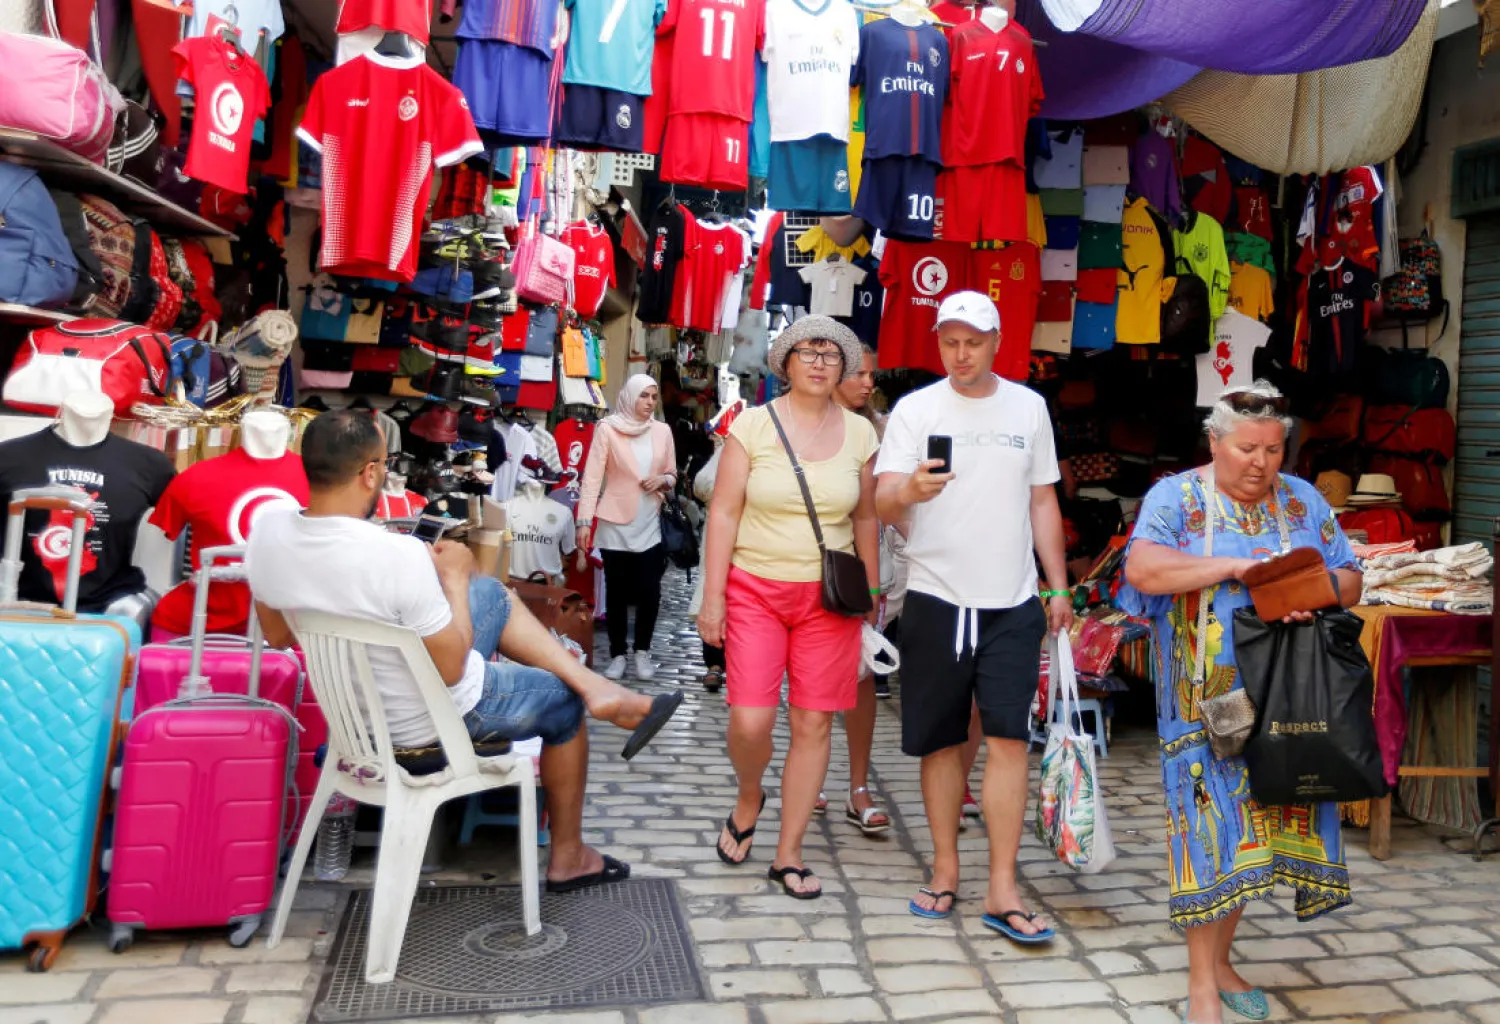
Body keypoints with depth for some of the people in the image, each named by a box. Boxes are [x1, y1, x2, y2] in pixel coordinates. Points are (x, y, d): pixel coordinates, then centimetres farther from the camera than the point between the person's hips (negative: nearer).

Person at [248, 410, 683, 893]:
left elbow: (277, 636, 2)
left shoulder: (266, 532, -15)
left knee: (493, 593, 21)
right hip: (428, 718, -7)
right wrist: (454, 577, -11)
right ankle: (568, 858, 36)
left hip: (352, 705, 7)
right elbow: (451, 670, -23)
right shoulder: (398, 555, -36)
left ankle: (593, 685, 18)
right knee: (563, 704, 21)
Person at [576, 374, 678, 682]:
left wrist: (662, 480, -8)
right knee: (616, 592, 4)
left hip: (649, 524, 2)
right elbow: (592, 476, -8)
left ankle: (642, 652, 16)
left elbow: (672, 474, 16)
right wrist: (585, 520, -15)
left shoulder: (663, 431, 5)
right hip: (615, 524, -2)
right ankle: (617, 655, 16)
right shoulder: (608, 428, -5)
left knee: (650, 591, -1)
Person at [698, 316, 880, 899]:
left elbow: (865, 519, 13)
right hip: (755, 589, -2)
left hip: (828, 597, 2)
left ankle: (788, 855, 18)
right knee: (750, 721, -10)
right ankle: (749, 798, 26)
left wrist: (871, 594, 11)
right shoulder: (752, 425, -2)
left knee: (814, 725, 3)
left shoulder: (859, 433, 6)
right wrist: (712, 595, -7)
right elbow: (724, 513, -3)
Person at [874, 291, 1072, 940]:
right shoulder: (915, 409, -1)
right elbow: (882, 503, -10)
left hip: (1012, 604, 1)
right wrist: (909, 491, -33)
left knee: (1009, 739, -3)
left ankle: (1002, 892, 5)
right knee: (941, 740, 7)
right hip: (935, 599, -1)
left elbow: (1042, 501, 14)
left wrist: (1059, 587, 10)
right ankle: (946, 871, 23)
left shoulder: (1028, 407, 8)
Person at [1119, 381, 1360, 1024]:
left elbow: (1350, 580, 8)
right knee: (1211, 826, -4)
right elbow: (1141, 567, -19)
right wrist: (1236, 566, -22)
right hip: (1205, 702, -4)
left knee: (1257, 826, 8)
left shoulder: (1303, 501, 10)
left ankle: (1219, 960, 26)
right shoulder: (1177, 497, -3)